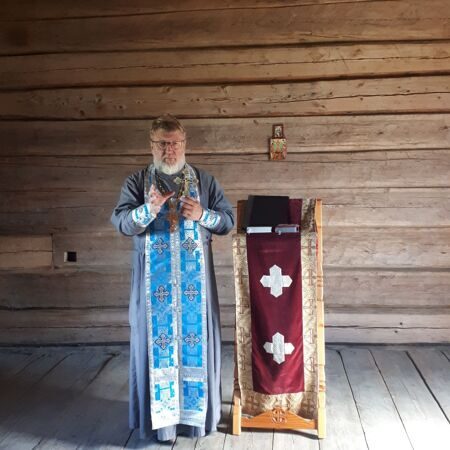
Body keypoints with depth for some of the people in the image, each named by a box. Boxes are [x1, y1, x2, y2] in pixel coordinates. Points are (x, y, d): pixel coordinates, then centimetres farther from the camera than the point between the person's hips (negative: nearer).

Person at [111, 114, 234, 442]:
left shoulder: (205, 181, 7)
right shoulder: (136, 182, 4)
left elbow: (229, 220, 5)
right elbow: (121, 222, -8)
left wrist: (202, 215, -15)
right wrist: (148, 210, -27)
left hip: (194, 278, 1)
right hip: (154, 279, 0)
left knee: (196, 337, 5)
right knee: (157, 338, 3)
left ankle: (196, 410, 21)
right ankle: (159, 413, 17)